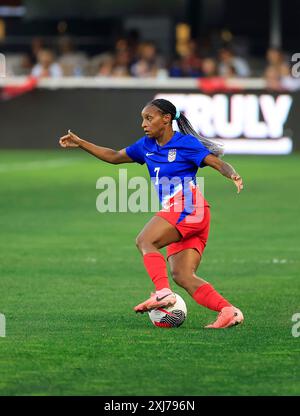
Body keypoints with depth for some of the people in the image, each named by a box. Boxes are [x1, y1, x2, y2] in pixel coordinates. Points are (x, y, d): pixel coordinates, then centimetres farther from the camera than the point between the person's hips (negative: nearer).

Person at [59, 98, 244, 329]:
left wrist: (233, 175, -29)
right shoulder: (147, 145, 19)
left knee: (144, 240, -22)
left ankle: (163, 293, -33)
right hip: (176, 214, 8)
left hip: (188, 207, -8)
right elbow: (114, 156, 31)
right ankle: (229, 311, -14)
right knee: (182, 276, -6)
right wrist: (80, 143, 29)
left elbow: (219, 163, -7)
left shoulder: (186, 143, -3)